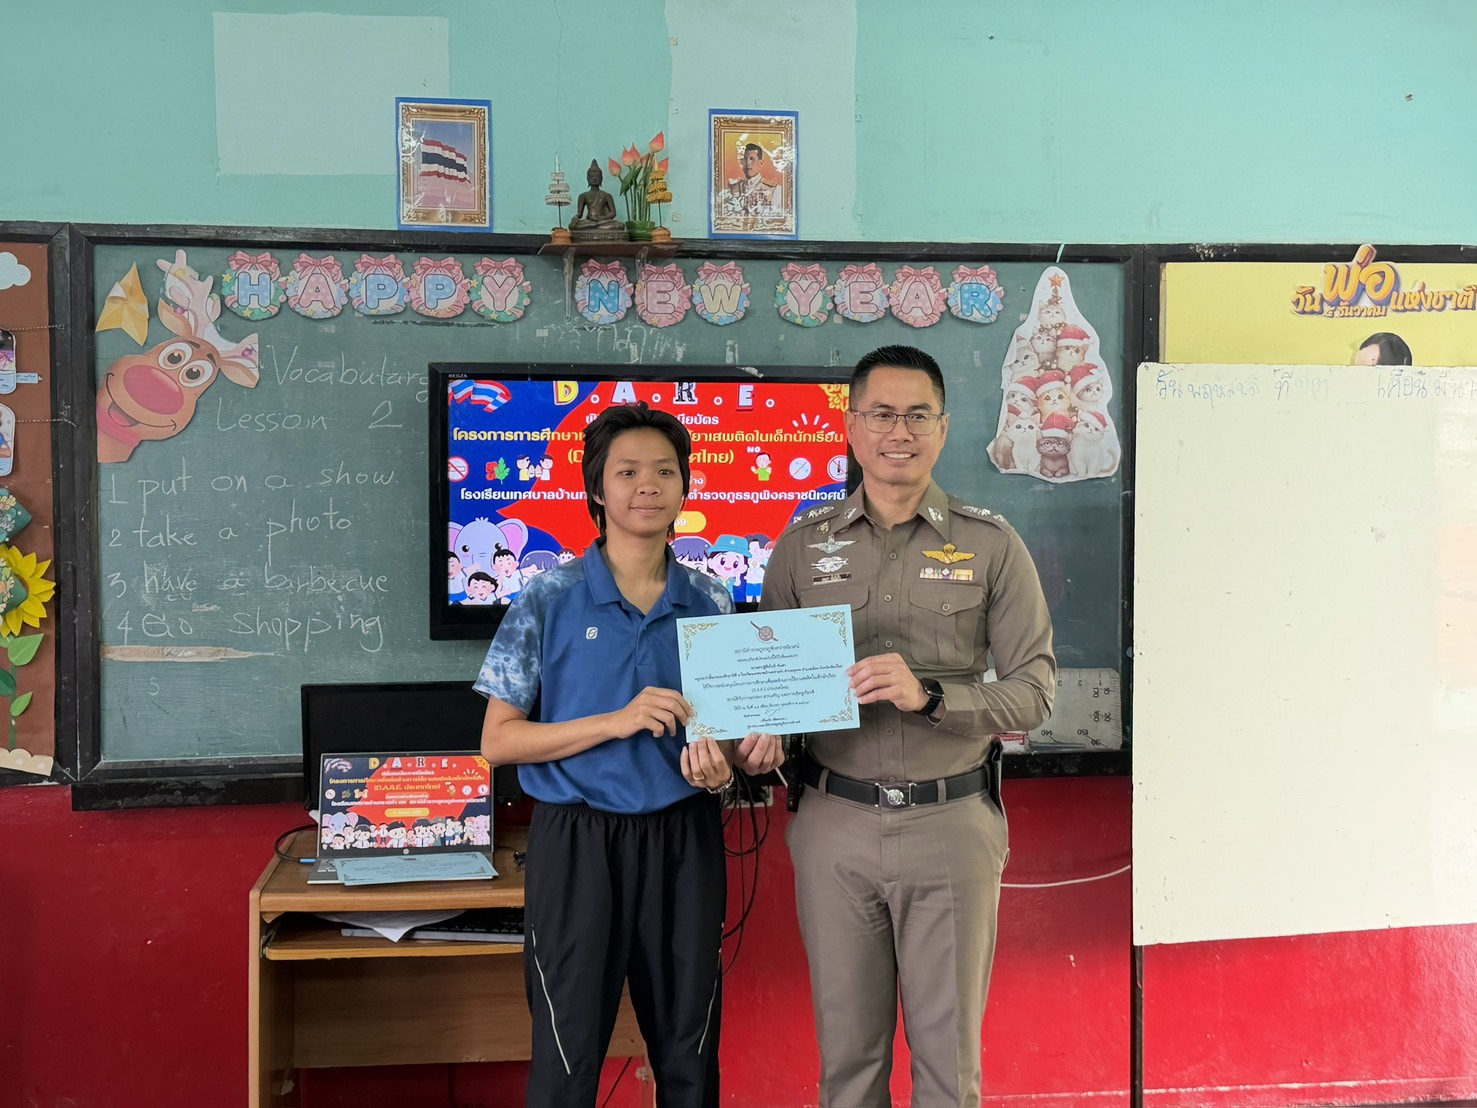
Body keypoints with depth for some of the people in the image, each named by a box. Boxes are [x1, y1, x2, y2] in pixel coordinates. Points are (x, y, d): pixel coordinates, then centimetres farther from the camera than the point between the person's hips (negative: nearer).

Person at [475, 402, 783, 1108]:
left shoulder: (709, 602, 4)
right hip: (579, 841, -3)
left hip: (682, 839, 3)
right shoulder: (550, 599, -5)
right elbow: (498, 741, -6)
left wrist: (719, 764, -10)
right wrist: (616, 721, -18)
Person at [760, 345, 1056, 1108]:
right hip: (835, 821, 2)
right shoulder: (803, 545, 5)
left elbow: (1034, 692, -4)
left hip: (952, 822, -1)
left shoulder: (990, 545, -1)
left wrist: (929, 696, -20)